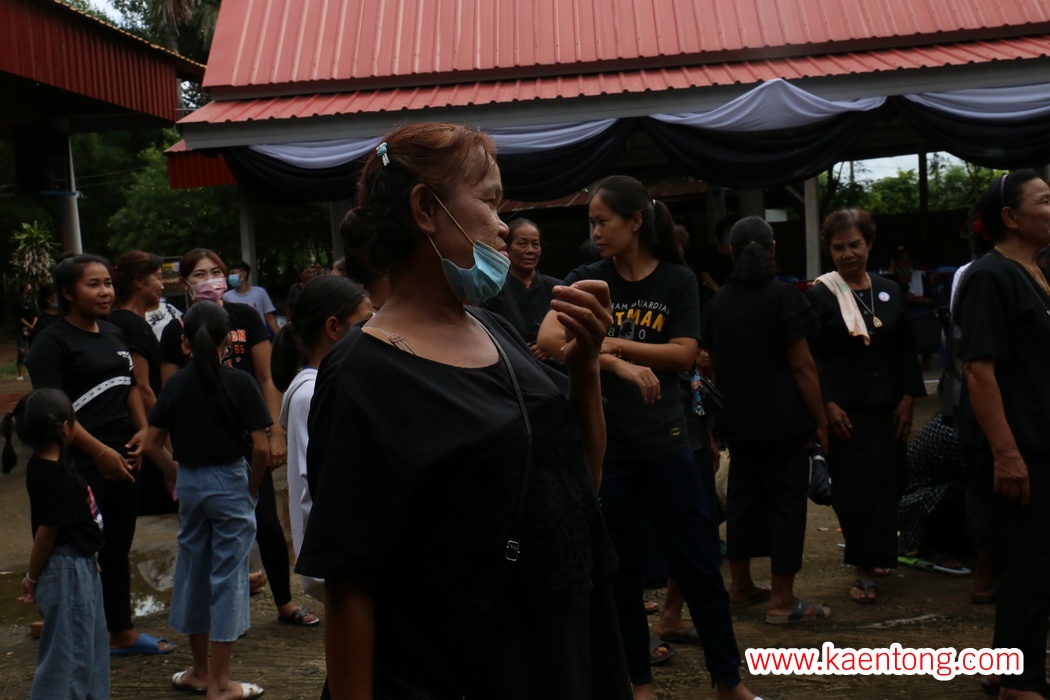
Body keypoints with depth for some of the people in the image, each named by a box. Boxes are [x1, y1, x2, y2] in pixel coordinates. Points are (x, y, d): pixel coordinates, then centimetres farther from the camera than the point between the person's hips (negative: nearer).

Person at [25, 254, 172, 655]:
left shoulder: (114, 335, 14)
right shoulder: (52, 343, -10)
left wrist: (142, 430, 4)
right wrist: (100, 451, -20)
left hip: (123, 460, 8)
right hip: (81, 464, -8)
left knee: (118, 547, 16)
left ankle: (122, 632, 28)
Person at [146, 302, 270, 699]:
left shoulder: (176, 385, 0)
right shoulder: (240, 384, -12)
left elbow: (152, 445, 1)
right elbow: (261, 448, -16)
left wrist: (180, 476, 11)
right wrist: (253, 487, -1)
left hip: (189, 484, 4)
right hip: (230, 483, -4)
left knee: (193, 572, 16)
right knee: (228, 576, 3)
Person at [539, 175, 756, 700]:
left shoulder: (678, 280, 1)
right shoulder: (585, 280, -1)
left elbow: (684, 354, -7)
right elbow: (548, 339, -17)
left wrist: (609, 342, -12)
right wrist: (618, 364, -27)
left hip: (665, 440, 0)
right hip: (601, 443, 0)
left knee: (699, 564, 5)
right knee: (619, 569, 10)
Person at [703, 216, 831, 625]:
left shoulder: (718, 302, 5)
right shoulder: (783, 297, -11)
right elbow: (802, 366, -13)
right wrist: (821, 420, -9)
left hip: (738, 420, 5)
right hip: (784, 420, -5)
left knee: (744, 494, 16)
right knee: (786, 499, 0)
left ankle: (740, 582, 27)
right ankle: (781, 601, 1)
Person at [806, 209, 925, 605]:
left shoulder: (889, 292, 10)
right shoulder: (819, 296, -3)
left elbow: (906, 350, 12)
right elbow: (810, 358, -6)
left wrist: (908, 399, 4)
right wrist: (827, 406, -12)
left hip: (887, 409, 4)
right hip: (844, 412, -4)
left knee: (886, 487, 7)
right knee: (853, 490, -3)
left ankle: (871, 562, 22)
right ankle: (864, 570, 5)